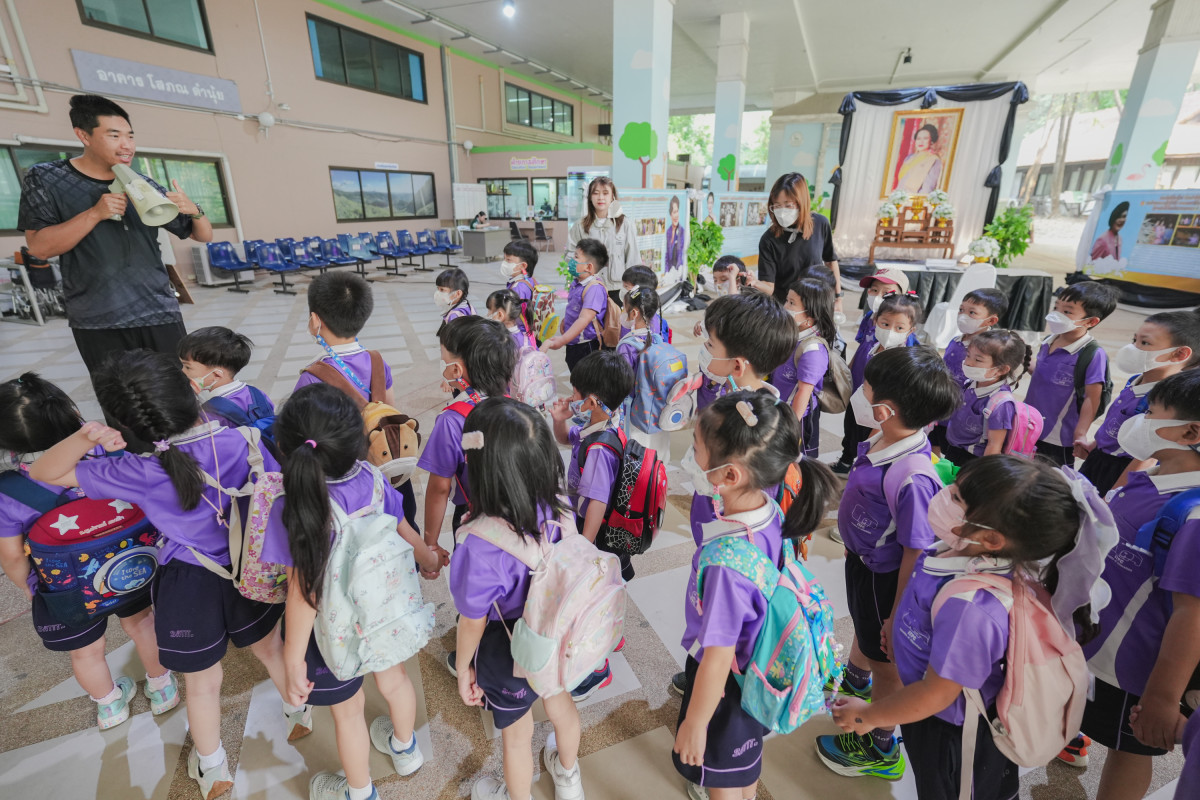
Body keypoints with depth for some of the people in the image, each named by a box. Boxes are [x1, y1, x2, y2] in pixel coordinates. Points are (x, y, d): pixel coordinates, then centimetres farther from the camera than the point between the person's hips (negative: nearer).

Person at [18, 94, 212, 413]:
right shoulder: (45, 179, 4)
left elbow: (203, 236, 12)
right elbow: (38, 247, -4)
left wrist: (194, 210, -10)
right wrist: (96, 213, -16)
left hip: (161, 314, 2)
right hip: (99, 324, -2)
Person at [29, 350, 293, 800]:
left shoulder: (141, 475, -21)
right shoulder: (244, 442, -19)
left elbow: (44, 473, -11)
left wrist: (85, 436, -31)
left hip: (188, 586, -1)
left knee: (203, 684, 24)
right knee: (270, 649, 28)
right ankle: (299, 713, 53)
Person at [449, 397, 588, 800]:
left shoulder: (482, 545, -40)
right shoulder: (558, 508, -24)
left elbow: (473, 622, -22)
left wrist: (464, 667, -2)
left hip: (508, 656, -5)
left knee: (517, 735, 27)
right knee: (561, 704, 34)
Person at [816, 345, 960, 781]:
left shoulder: (913, 479, -39)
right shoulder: (882, 441, -13)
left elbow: (915, 552, -29)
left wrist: (897, 616, -18)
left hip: (884, 576, -8)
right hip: (862, 559, 8)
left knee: (884, 658, 17)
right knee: (863, 629, 35)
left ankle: (881, 749, 46)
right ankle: (854, 683, 67)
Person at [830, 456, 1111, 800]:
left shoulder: (974, 608, -42)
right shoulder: (968, 552, -18)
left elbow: (936, 693, -28)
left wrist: (868, 714, -14)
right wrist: (898, 627, 15)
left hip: (949, 739, -7)